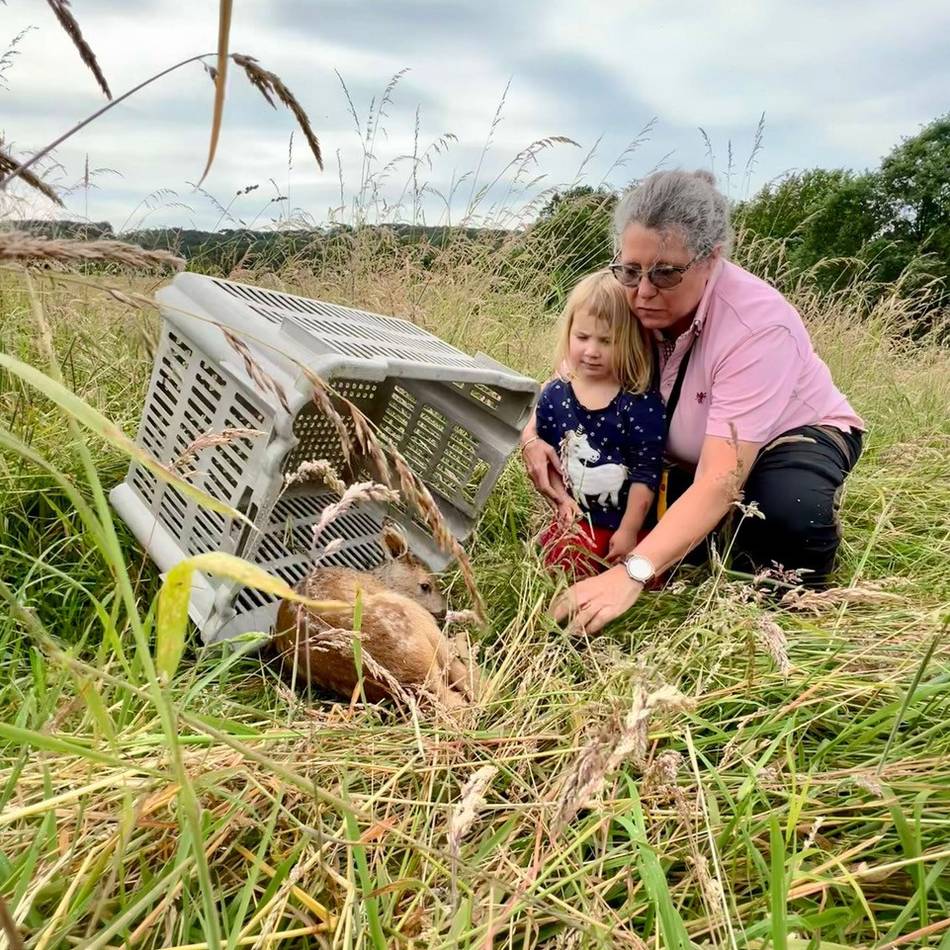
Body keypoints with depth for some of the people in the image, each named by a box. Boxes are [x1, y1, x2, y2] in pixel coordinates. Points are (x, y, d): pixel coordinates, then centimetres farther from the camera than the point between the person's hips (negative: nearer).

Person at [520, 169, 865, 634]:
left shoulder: (758, 326, -37)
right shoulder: (628, 302, -22)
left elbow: (719, 483, -43)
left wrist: (632, 573, -53)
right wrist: (533, 431, -28)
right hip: (687, 450, 5)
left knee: (788, 508, -37)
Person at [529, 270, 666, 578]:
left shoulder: (642, 403, -13)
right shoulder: (554, 396, -2)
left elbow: (646, 472, -12)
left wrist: (629, 530, -13)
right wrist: (563, 500, -4)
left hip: (627, 523, -2)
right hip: (577, 518, 2)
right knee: (563, 568, -17)